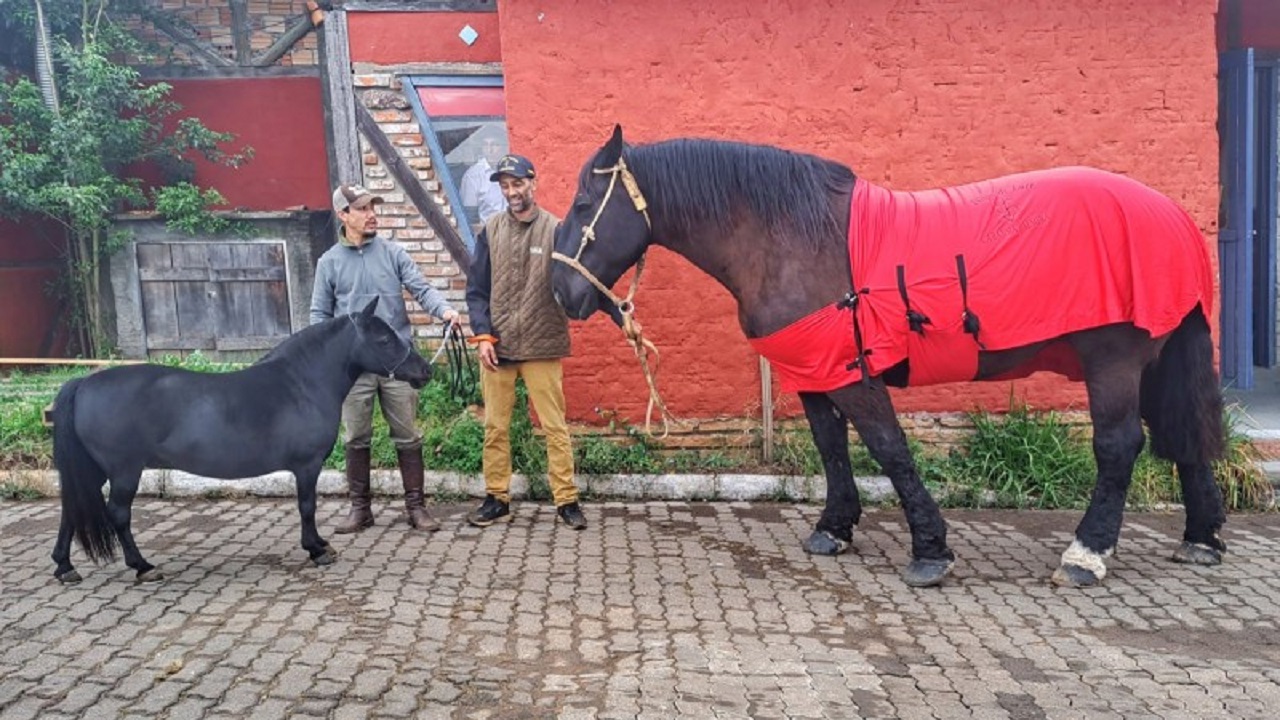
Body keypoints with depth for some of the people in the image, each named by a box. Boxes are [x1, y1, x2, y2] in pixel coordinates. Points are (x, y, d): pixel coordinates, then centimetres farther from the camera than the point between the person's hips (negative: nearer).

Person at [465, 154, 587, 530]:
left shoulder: (555, 230, -3)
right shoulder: (491, 231, 5)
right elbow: (476, 289, 6)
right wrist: (483, 335, -4)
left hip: (542, 346, -2)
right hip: (497, 346, 3)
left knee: (555, 427, 3)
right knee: (495, 427, 9)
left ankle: (566, 500, 13)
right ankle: (497, 499, 22)